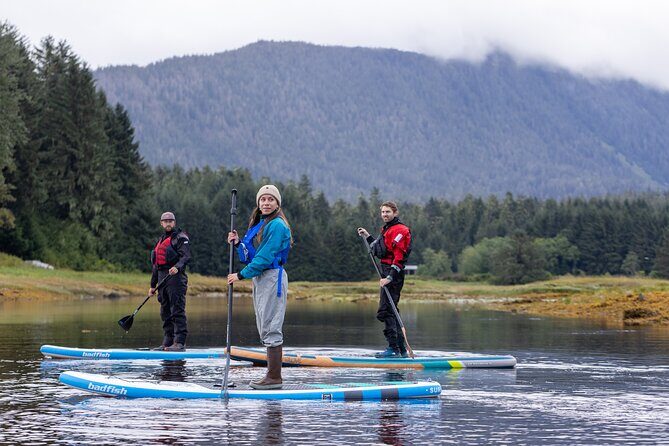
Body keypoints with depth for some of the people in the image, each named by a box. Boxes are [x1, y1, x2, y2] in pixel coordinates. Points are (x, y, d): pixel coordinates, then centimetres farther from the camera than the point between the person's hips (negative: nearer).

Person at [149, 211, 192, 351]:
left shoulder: (180, 238, 0)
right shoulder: (161, 241, 24)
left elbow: (186, 256, -14)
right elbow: (156, 264, 27)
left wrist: (177, 267, -33)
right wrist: (153, 285, 24)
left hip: (175, 277, -8)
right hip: (162, 278, 8)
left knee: (177, 310, -12)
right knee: (165, 312, 9)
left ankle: (180, 342, -14)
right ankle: (168, 342, 13)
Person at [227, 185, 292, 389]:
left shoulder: (276, 225, -12)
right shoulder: (258, 224, 17)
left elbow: (264, 257, -18)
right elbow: (250, 255, 17)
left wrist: (241, 275, -15)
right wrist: (238, 243, 0)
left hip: (272, 278, -10)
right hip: (259, 278, 10)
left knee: (270, 328, -9)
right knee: (265, 328, 10)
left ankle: (274, 377, -8)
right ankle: (272, 374, 14)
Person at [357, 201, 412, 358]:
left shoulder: (398, 229, -11)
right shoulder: (388, 229, 21)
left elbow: (399, 257, -19)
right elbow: (381, 252, 27)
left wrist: (390, 277, -25)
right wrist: (368, 237, 29)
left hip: (393, 274, -11)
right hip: (388, 273, 11)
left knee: (385, 311, -13)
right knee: (391, 311, 12)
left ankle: (393, 348, -13)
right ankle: (402, 350, 16)